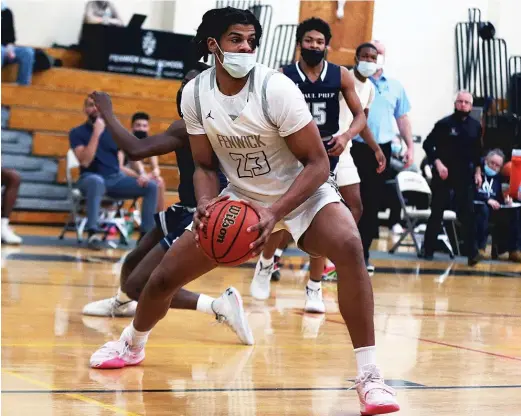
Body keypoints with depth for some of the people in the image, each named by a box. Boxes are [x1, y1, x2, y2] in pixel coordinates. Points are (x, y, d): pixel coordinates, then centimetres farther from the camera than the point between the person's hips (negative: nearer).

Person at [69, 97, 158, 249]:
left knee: (151, 186, -14)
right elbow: (85, 161, -18)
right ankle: (93, 233, -40)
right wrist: (96, 133, -21)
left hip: (116, 178, 5)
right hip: (91, 178, -5)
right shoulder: (77, 132, -3)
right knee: (97, 181, -42)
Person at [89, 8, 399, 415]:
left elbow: (318, 164, -21)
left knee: (349, 247, -35)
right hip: (239, 197, 4)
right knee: (165, 275, 3)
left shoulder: (276, 89, -25)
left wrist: (275, 214, -33)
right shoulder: (195, 94, -11)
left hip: (301, 193, -4)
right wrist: (206, 204, -21)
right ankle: (131, 346, 38)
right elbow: (205, 165, 1)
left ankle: (369, 376, -30)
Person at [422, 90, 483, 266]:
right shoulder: (444, 124, -5)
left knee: (468, 213, -5)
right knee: (436, 212, 5)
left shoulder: (475, 126, 5)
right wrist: (437, 163, -15)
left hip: (465, 175, 2)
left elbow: (477, 152, 14)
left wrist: (477, 171, 7)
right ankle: (428, 249, 14)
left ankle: (472, 252, -7)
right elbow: (428, 144, -5)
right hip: (443, 174, -2)